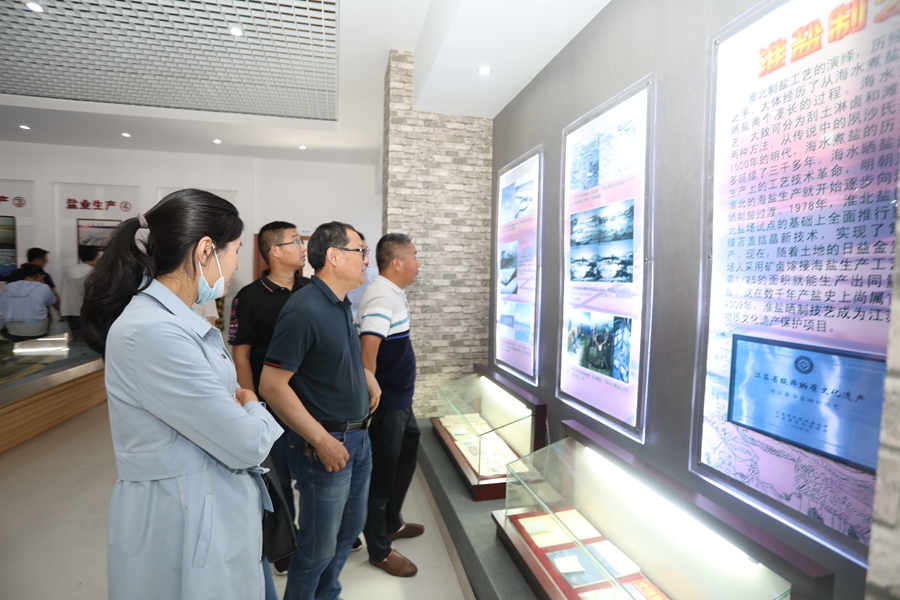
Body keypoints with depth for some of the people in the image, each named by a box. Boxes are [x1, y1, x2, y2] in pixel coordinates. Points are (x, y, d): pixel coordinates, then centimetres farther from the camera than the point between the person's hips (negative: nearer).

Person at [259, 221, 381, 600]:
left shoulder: (341, 305, 5)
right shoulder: (304, 310, -21)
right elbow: (272, 386, -22)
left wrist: (365, 375, 3)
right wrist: (322, 440, -20)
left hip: (358, 437, 9)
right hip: (326, 443, -9)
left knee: (349, 529, 24)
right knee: (319, 547, 9)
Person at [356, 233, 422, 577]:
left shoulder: (394, 293, 9)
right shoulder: (381, 297, -22)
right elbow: (367, 353, -29)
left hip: (400, 399, 10)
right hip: (386, 404, -10)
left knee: (404, 460, 23)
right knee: (382, 472, 6)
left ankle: (391, 523, 44)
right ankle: (379, 550, 25)